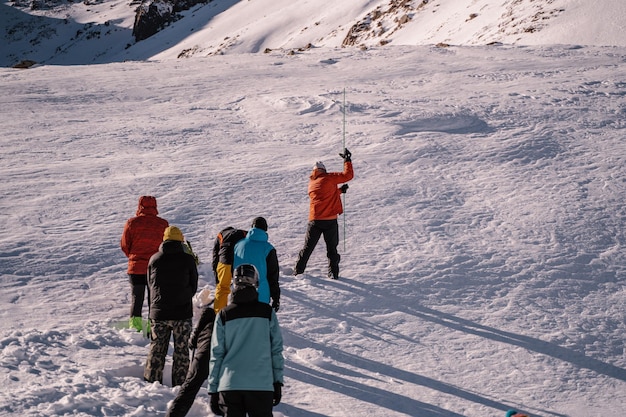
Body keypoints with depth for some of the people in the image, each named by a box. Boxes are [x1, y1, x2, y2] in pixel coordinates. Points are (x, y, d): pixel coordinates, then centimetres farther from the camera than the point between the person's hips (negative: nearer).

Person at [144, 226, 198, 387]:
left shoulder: (154, 259, 3)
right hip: (182, 313, -2)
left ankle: (151, 381, 11)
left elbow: (150, 287, 9)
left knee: (156, 349, 10)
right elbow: (194, 286, 4)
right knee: (181, 351, 4)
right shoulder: (187, 259, -4)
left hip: (158, 313, 2)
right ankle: (180, 384, 4)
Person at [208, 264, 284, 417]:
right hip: (262, 385, -1)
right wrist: (278, 382, 13)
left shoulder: (224, 315, 2)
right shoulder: (268, 312, 2)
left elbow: (216, 354, 4)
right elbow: (277, 350, 5)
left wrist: (213, 390, 9)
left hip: (229, 385, 1)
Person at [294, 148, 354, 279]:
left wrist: (339, 190, 27)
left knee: (308, 247, 12)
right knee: (332, 248, 9)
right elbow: (348, 175, -6)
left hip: (314, 220, 3)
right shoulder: (329, 178, -3)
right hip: (330, 219, -3)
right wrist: (347, 160, 5)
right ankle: (333, 272, 5)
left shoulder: (311, 183, 14)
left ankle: (298, 271, 12)